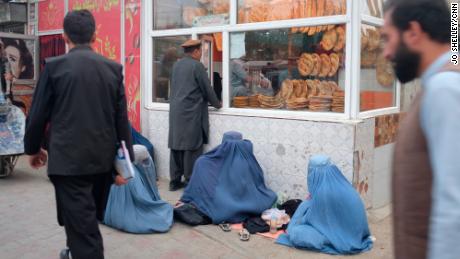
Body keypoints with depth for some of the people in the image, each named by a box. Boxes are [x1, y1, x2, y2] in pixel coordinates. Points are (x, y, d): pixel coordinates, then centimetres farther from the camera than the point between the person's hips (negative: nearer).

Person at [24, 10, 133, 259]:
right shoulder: (114, 68, 2)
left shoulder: (54, 66, -7)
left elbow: (38, 114, -1)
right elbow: (122, 118, 2)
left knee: (82, 224, 0)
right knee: (89, 219, 23)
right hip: (103, 158, 5)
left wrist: (33, 148, 15)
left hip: (69, 159, -5)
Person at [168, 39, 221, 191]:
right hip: (191, 113, -7)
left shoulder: (177, 65, 11)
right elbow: (207, 89, -6)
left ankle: (175, 181, 15)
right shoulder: (197, 66, -10)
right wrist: (217, 104, 9)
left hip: (176, 112, 7)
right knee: (191, 148, -1)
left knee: (176, 146, 9)